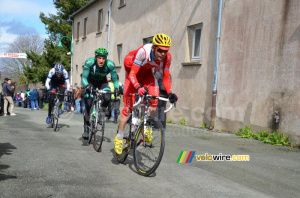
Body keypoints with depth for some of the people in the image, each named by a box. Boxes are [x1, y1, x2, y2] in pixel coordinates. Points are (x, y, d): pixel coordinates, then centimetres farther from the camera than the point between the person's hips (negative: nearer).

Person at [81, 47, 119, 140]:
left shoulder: (110, 64, -30)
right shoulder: (89, 62, -33)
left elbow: (115, 79, -22)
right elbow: (84, 77, -33)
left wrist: (116, 88, -41)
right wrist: (87, 86, -53)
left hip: (102, 82, 1)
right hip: (91, 81, -1)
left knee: (107, 99, -24)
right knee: (88, 103, -16)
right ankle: (86, 128, -5)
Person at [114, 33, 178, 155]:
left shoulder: (167, 57, -24)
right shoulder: (143, 51, -37)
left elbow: (166, 78, -13)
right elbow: (132, 74, -36)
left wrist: (170, 93, -28)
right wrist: (138, 88, -53)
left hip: (146, 74, 4)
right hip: (133, 73, -4)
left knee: (154, 99, -20)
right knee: (128, 107, -10)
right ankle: (119, 137, 5)